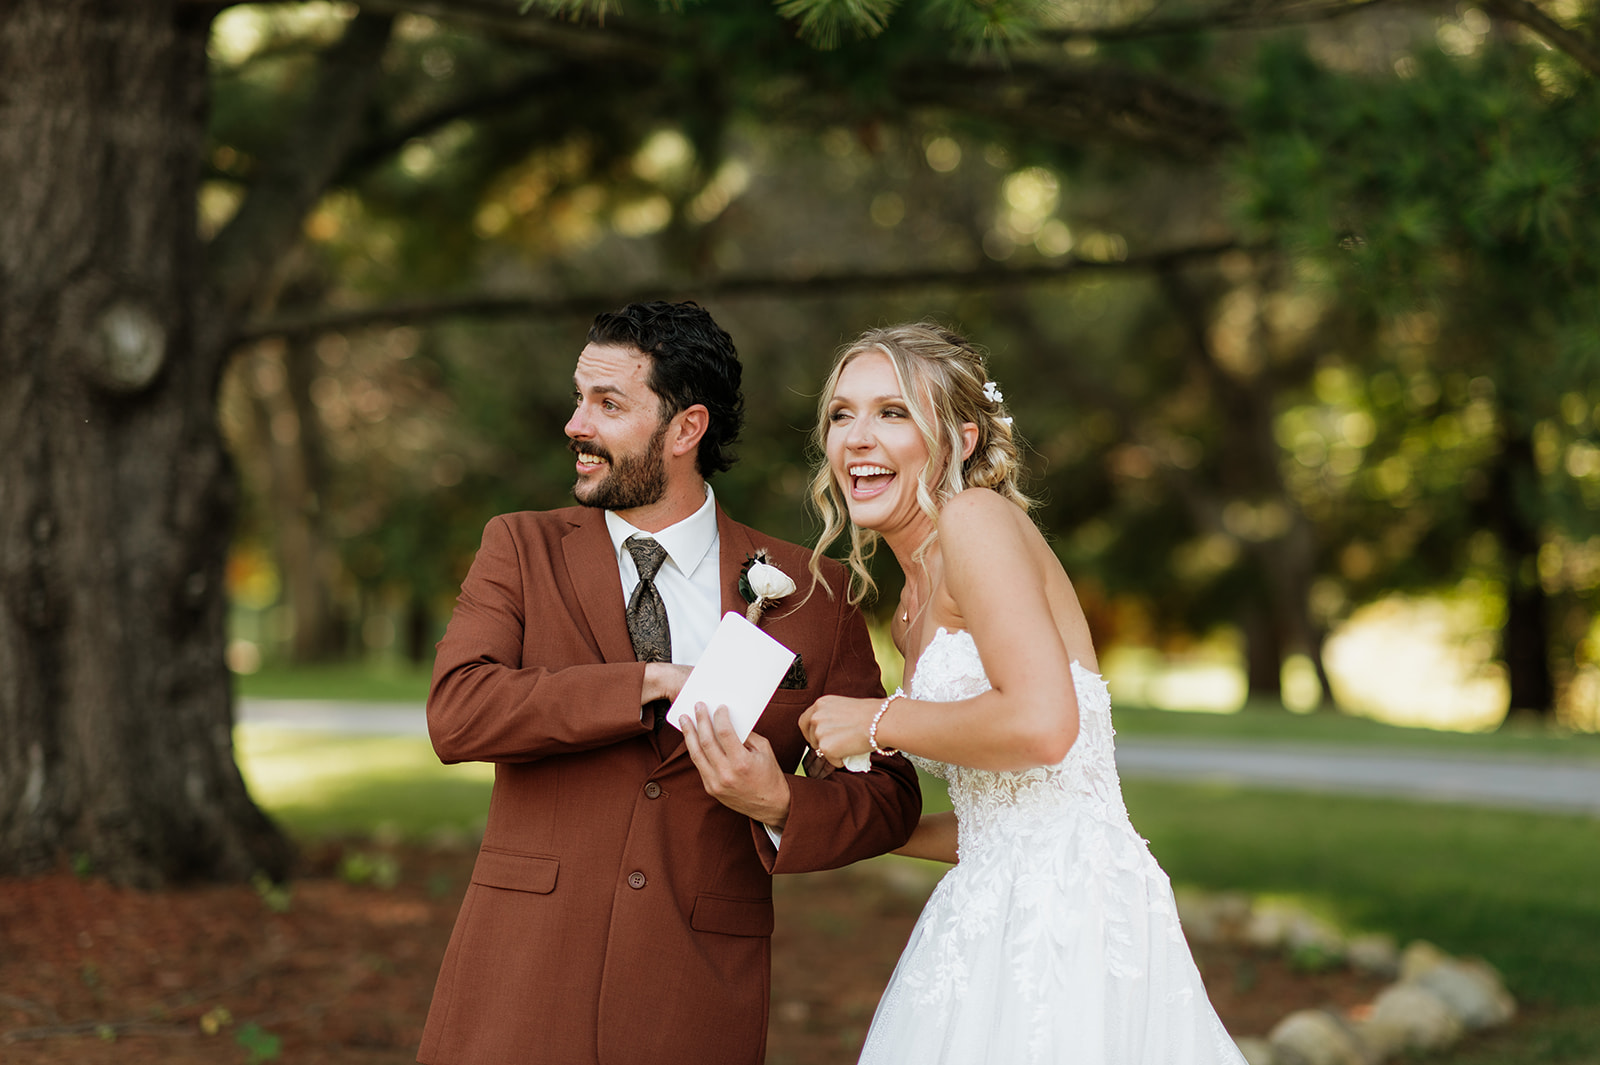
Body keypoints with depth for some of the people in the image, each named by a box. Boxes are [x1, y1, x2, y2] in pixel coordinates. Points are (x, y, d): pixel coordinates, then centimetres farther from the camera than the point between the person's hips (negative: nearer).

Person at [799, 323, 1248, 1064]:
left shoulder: (978, 516, -8)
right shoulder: (914, 607, 17)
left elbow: (1042, 724, -22)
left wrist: (878, 721, -10)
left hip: (1067, 920, -8)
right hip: (995, 917, 8)